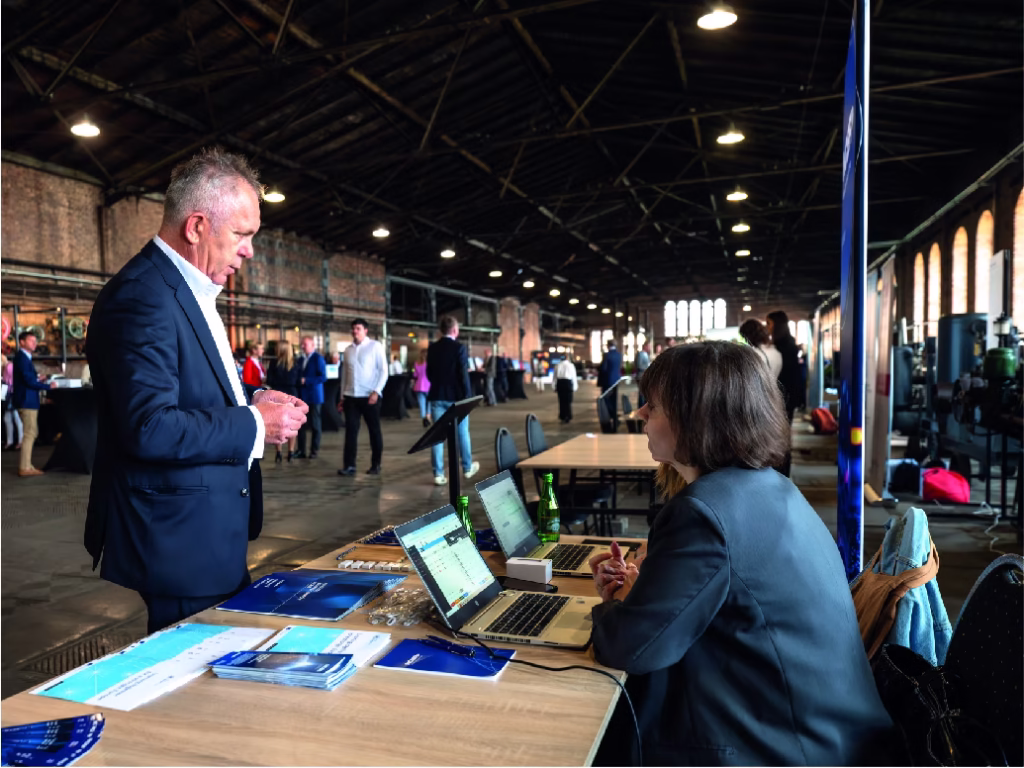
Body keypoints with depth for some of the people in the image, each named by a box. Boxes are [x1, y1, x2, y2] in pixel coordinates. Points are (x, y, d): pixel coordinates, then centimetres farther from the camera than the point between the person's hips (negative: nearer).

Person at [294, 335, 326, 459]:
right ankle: (301, 450, 11)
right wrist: (298, 381, -1)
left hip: (313, 396, -7)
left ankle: (314, 450, 11)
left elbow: (323, 377, -16)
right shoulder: (302, 359, 14)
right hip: (302, 396, 7)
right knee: (301, 424, 6)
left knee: (315, 424, 3)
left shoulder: (318, 358, -9)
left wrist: (306, 381, -20)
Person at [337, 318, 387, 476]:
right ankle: (349, 465, 3)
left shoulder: (375, 346, -3)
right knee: (351, 431, 0)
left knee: (374, 431, 5)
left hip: (370, 396, -4)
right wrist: (342, 397, 11)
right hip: (351, 396, 4)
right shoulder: (348, 349, 11)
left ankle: (375, 465, 14)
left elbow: (383, 371, -6)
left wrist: (376, 391, -16)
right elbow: (344, 374, 14)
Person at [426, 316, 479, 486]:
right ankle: (467, 468, 25)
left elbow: (429, 373, 9)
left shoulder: (432, 348, 3)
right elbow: (463, 374, -13)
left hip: (437, 396, 3)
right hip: (456, 396, -3)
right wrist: (467, 395, -6)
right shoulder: (459, 348, -11)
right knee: (462, 433, 12)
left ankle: (438, 474, 1)